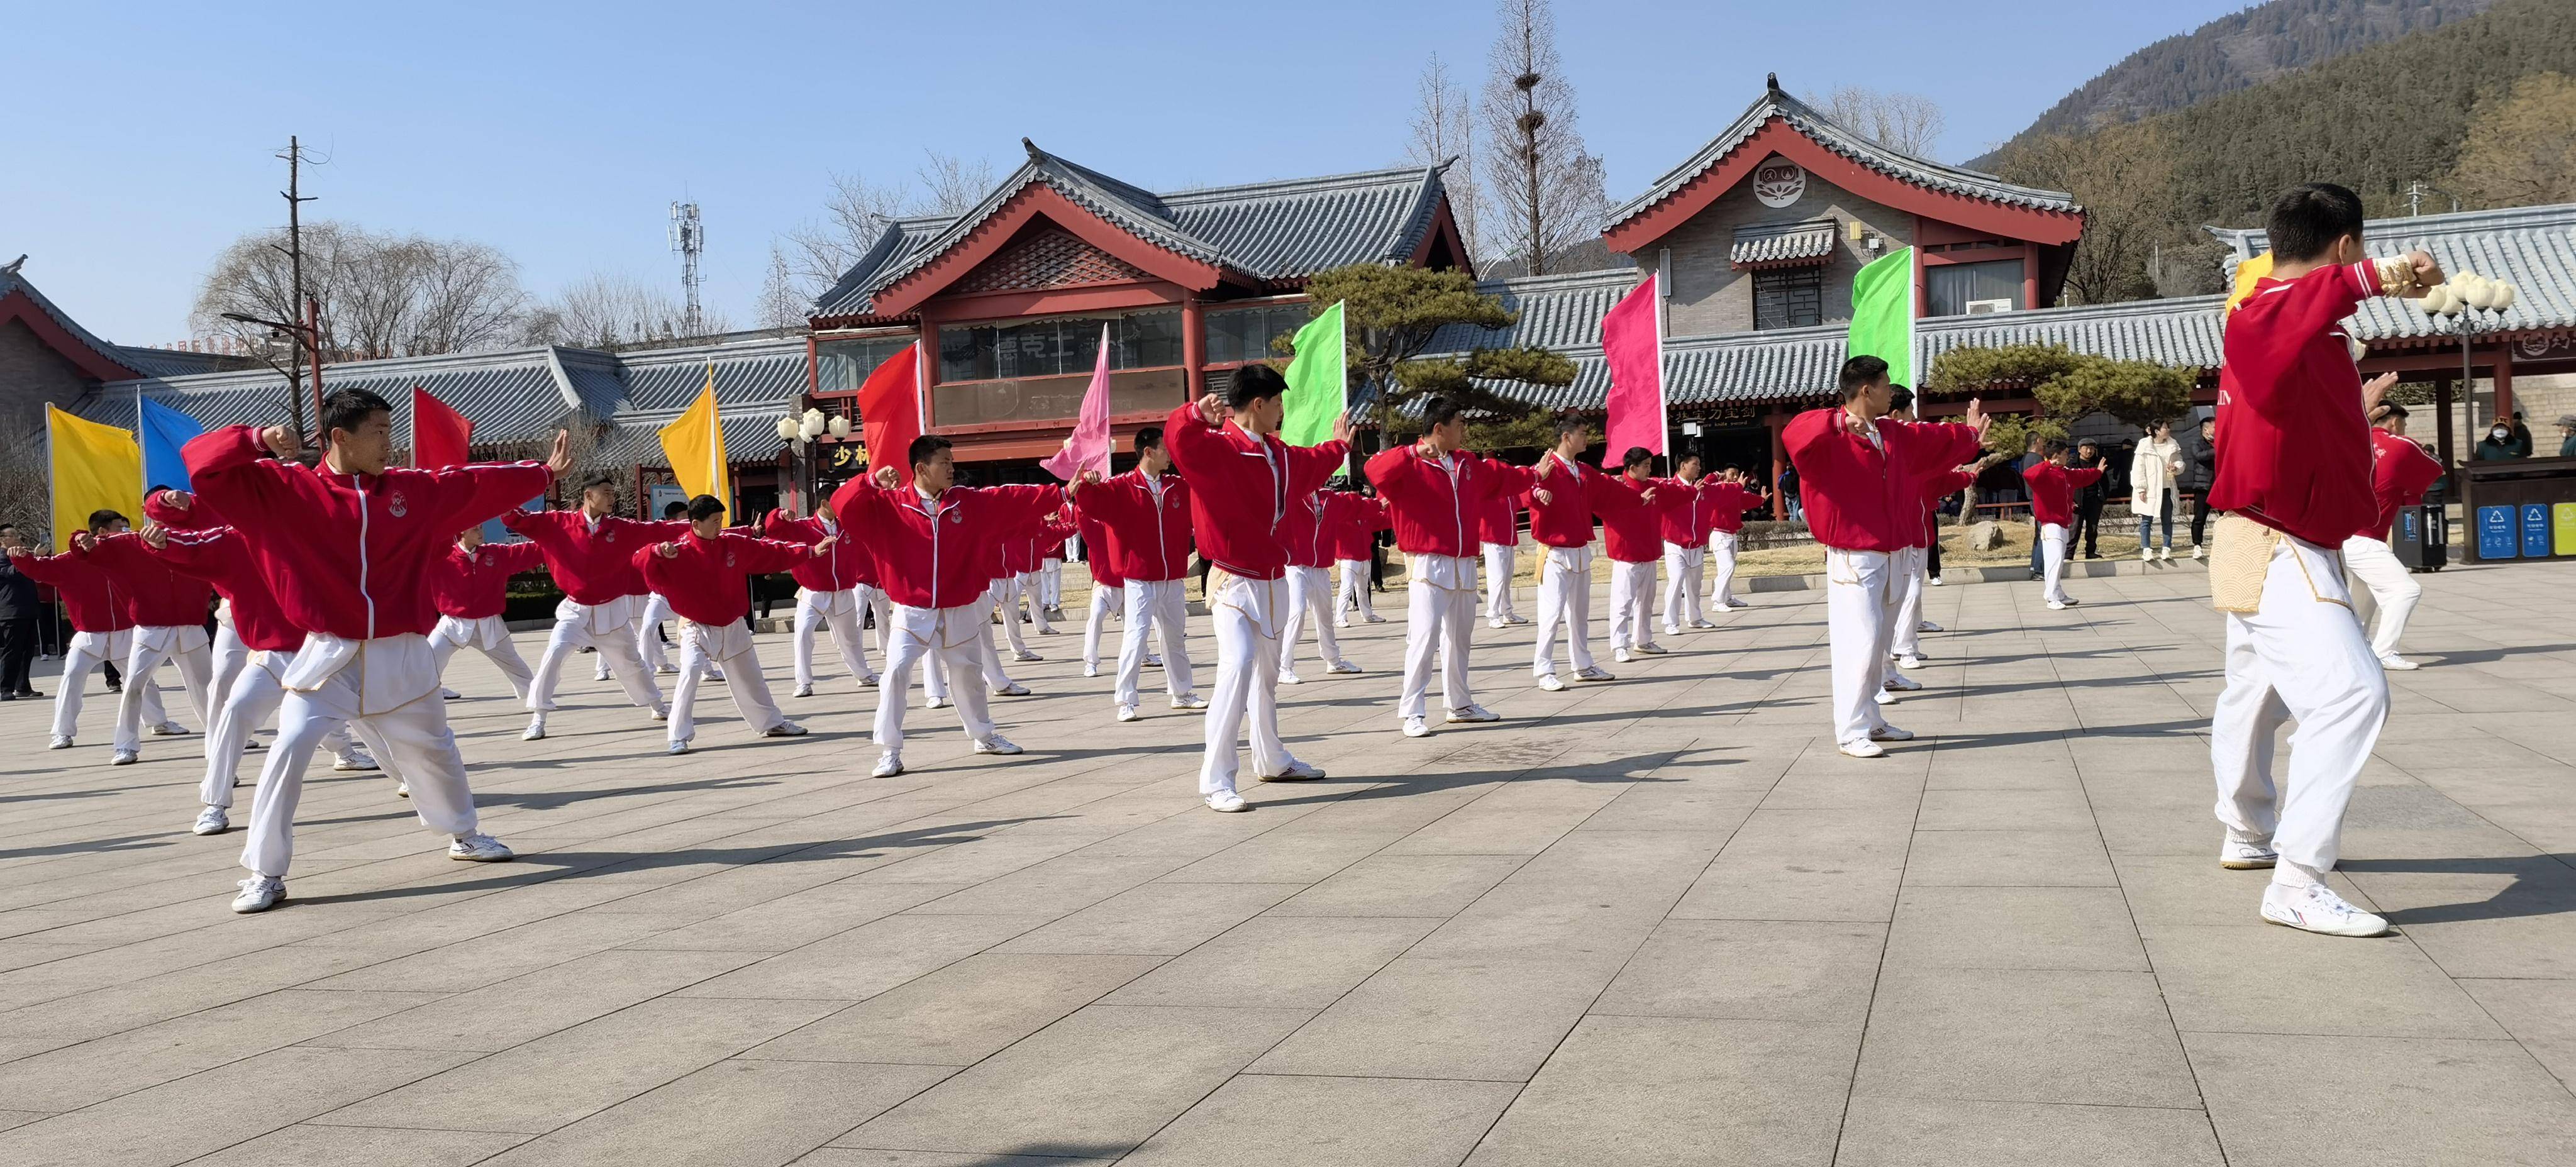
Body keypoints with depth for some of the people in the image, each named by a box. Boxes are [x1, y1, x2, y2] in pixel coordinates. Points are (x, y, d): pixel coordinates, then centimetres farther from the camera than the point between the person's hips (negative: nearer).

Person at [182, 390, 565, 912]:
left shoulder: (414, 489, 3)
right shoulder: (285, 487, -7)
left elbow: (478, 485, 14)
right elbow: (201, 460, -9)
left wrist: (544, 472, 19)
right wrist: (259, 440, -26)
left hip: (400, 656, 4)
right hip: (329, 655, -3)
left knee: (431, 748, 20)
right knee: (289, 751, -15)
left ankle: (464, 835, 43)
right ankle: (266, 874, -2)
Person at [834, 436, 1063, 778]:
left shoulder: (970, 501, -1)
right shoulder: (889, 504, -10)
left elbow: (1013, 500, 0)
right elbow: (842, 505, -15)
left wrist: (1061, 494, -2)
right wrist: (872, 481, -30)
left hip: (960, 611, 3)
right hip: (912, 612, -3)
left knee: (968, 673, 18)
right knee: (896, 671, -17)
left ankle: (984, 735, 40)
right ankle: (889, 752, -9)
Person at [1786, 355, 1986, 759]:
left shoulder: (1893, 436, 13)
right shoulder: (1833, 436, -14)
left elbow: (1930, 439, 33)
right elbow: (1795, 435, -36)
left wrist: (1968, 435, 49)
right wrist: (1838, 423, -52)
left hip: (1888, 556, 9)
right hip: (1853, 559, -9)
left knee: (1880, 642, 15)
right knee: (1860, 642, -12)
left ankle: (1870, 721, 26)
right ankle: (1851, 733, -6)